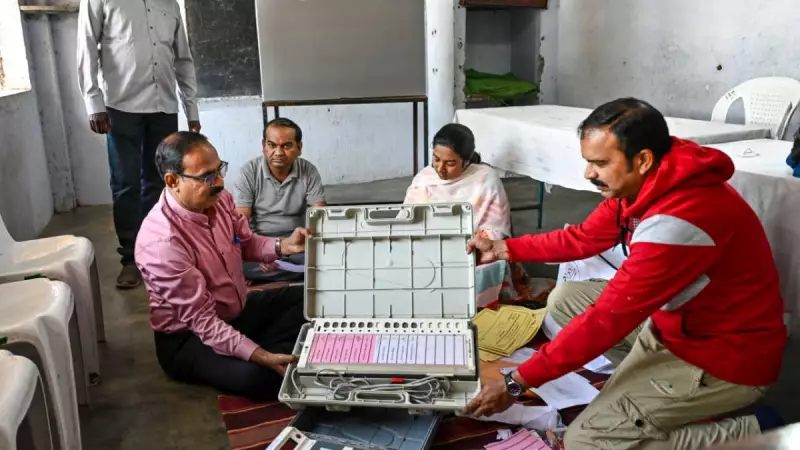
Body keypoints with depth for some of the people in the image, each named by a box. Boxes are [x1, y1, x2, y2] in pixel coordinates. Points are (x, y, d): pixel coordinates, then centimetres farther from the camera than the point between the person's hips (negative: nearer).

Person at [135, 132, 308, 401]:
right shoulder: (162, 242, -33)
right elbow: (202, 321, -31)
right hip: (189, 337, -8)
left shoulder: (218, 199, -10)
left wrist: (283, 246, -13)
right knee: (257, 375, -32)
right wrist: (262, 357, -37)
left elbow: (246, 242, 8)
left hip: (239, 308, 8)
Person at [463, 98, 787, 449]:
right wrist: (504, 248, 6)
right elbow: (583, 238, 10)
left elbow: (608, 319, -31)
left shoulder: (676, 221, -34)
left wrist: (516, 383, -24)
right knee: (564, 299, 8)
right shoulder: (644, 184, -5)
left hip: (726, 355, -9)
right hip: (677, 320, 9)